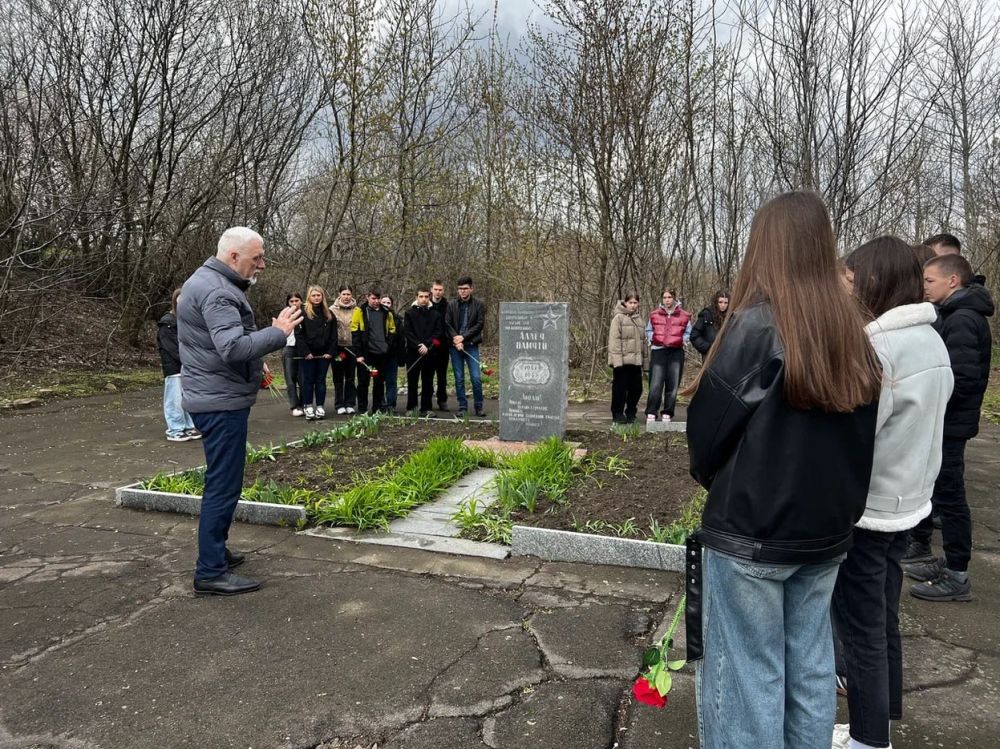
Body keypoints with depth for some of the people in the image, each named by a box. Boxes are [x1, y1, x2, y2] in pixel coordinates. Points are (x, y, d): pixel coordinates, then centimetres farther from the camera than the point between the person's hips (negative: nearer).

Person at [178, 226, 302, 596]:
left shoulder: (207, 281, 16)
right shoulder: (217, 292, -19)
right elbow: (233, 347, -31)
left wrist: (254, 365, 15)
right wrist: (277, 332, -21)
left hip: (214, 397, 11)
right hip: (222, 402, -11)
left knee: (222, 481, 20)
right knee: (224, 484, -5)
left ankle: (215, 551, 33)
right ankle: (211, 572, 2)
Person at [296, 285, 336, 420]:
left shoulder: (329, 314, 10)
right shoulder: (303, 312, -1)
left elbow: (333, 335, 9)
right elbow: (298, 334, -7)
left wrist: (331, 352, -2)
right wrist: (305, 352, -13)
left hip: (324, 353, 3)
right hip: (308, 354, -3)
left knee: (321, 380, 7)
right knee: (308, 381, 3)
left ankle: (320, 407, 13)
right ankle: (308, 407, 10)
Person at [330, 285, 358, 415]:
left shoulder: (356, 310, 4)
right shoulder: (332, 310, 1)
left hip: (352, 347, 1)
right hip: (338, 347, -1)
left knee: (351, 378, 7)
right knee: (338, 378, 5)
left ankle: (350, 404, 15)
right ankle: (339, 405, 11)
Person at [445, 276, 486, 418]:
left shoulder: (479, 305, 3)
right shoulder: (452, 305, 6)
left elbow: (480, 324, -4)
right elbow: (447, 324, 1)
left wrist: (463, 337, -11)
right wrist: (455, 338, -14)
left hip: (471, 345, -1)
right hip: (455, 345, 2)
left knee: (476, 377, -5)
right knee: (459, 378, 6)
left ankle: (479, 406, 8)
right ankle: (462, 407, 14)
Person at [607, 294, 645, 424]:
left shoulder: (638, 319, 17)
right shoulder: (618, 318, -4)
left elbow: (643, 340, 21)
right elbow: (614, 339, -11)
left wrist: (643, 357, 15)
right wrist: (617, 358, -18)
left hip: (636, 360, 6)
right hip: (622, 360, -6)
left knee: (636, 388, 8)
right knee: (620, 388, -1)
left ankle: (630, 413, 22)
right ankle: (617, 414, 11)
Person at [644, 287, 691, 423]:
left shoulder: (684, 315, 7)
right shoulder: (654, 314, 8)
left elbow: (688, 333, 13)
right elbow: (648, 330, 17)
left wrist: (682, 340, -5)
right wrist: (652, 338, -1)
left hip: (676, 352, 1)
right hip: (658, 351, -1)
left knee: (673, 385, 3)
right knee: (656, 384, -8)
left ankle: (667, 414, 12)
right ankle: (651, 413, -4)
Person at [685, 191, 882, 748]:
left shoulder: (759, 325, -17)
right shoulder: (852, 330, 3)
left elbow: (708, 428, -12)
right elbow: (860, 434, 10)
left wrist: (715, 481, 7)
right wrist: (836, 502, 17)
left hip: (750, 534, -6)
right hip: (826, 532, 7)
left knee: (748, 676, 6)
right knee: (811, 668, 18)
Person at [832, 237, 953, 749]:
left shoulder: (879, 348, -23)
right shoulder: (932, 341, 5)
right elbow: (910, 426, 12)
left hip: (866, 509, -9)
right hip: (908, 500, 9)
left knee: (861, 628, 6)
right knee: (883, 617, 23)